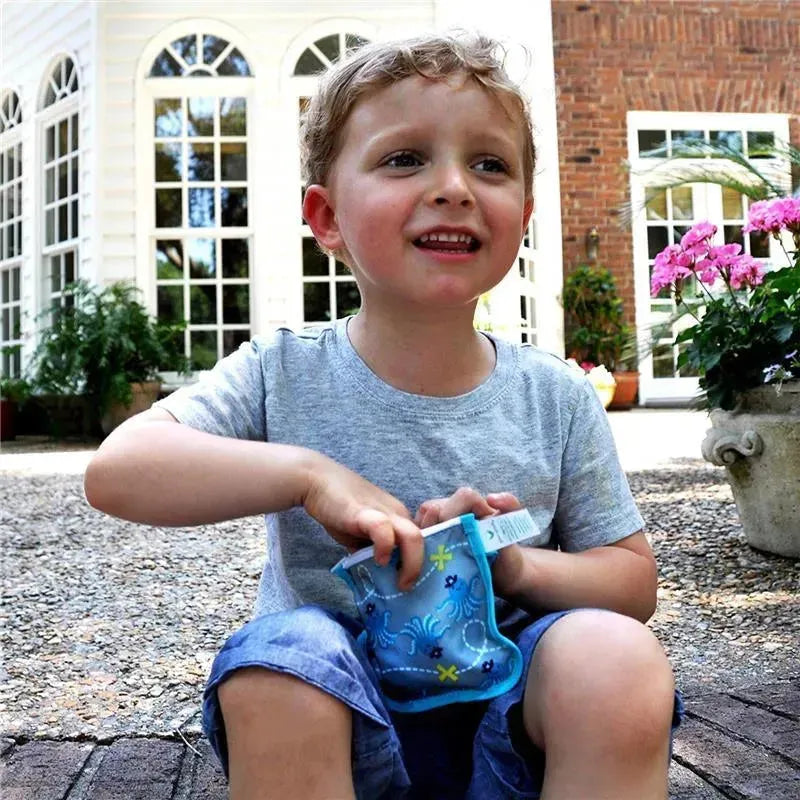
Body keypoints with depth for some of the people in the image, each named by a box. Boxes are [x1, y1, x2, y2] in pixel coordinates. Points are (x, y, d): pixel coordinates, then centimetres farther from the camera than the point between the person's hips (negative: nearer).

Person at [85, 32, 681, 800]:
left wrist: (522, 568, -20)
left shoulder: (556, 398, -4)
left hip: (506, 718, 1)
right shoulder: (284, 375, -7)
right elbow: (115, 471, -17)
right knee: (281, 655, -33)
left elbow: (633, 578, 2)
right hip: (343, 725, 0)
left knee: (619, 658, -30)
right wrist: (307, 471, -29)